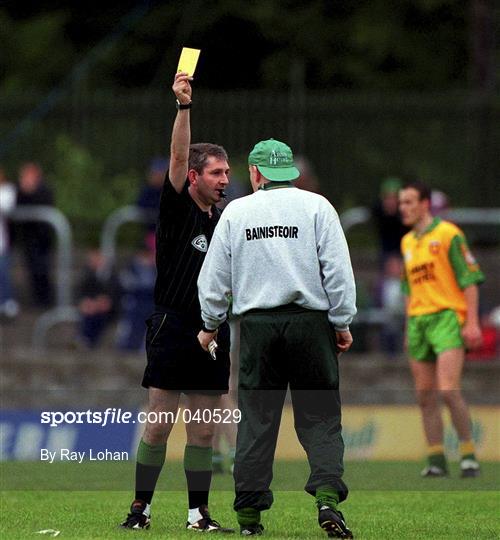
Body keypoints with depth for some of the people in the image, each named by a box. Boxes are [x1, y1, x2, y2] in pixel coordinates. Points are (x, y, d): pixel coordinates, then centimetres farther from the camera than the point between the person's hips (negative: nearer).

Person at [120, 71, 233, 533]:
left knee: (203, 433, 5)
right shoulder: (177, 210, -2)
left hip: (212, 334, 5)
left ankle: (198, 513, 8)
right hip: (173, 330, -5)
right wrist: (184, 107, -28)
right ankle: (141, 507, 3)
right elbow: (178, 157, -17)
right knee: (158, 426, -4)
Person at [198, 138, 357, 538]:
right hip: (310, 322, -2)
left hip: (256, 325, 2)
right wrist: (342, 324, 1)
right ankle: (327, 495, -19)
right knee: (319, 415, 1)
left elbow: (213, 278, 10)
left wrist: (211, 326, 22)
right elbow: (338, 271, -5)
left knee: (256, 418, 6)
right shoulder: (315, 207, 1)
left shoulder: (235, 212, 7)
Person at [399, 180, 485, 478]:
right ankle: (436, 459, 7)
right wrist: (410, 328, 20)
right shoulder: (407, 242, 17)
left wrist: (472, 322, -15)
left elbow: (470, 278, -8)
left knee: (448, 389, -17)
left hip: (447, 318, -7)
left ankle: (469, 454, -6)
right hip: (418, 320, 7)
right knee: (426, 395, 3)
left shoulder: (448, 234, -5)